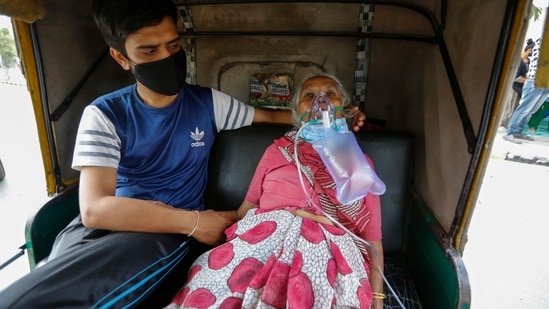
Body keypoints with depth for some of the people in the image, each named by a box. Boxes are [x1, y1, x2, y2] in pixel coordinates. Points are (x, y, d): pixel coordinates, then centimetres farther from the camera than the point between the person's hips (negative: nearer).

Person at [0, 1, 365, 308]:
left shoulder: (208, 102, 2)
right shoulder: (104, 114, -5)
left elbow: (268, 116, 14)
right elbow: (95, 208, -16)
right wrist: (194, 221, -19)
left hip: (171, 234, -1)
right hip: (110, 224, 2)